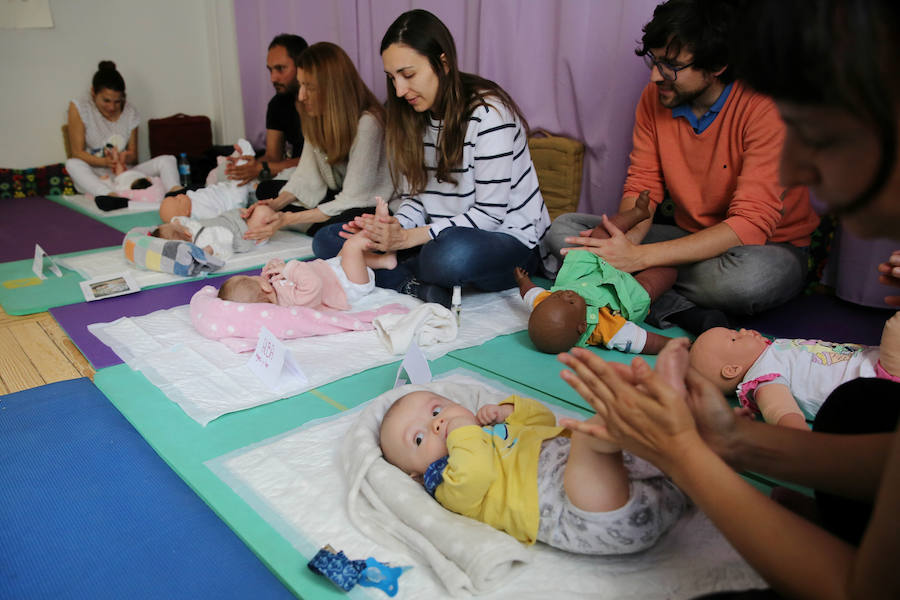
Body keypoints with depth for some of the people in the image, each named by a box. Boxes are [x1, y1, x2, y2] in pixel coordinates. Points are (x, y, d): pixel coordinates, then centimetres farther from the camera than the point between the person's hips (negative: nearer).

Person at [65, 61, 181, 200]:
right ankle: (110, 196, -62)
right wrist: (104, 161, -26)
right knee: (73, 164, -35)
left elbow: (133, 155, 9)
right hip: (95, 178, -2)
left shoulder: (130, 111, 6)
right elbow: (77, 152, -6)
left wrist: (125, 157, -16)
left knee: (168, 160, -18)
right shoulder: (78, 107, -3)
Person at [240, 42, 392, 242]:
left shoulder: (367, 124, -26)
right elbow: (306, 174, 5)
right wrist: (277, 203, -13)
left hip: (368, 207, -8)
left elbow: (352, 200, -24)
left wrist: (291, 219, -26)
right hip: (336, 197, 8)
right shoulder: (317, 117, 1)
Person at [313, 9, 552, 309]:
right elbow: (413, 198, 8)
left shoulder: (488, 113, -18)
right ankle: (421, 287, -21)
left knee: (454, 253, -44)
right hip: (441, 236, 7)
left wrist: (407, 238, -23)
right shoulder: (411, 119, 6)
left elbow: (490, 214, -20)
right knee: (327, 239, -4)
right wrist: (394, 227, -16)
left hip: (508, 239, -7)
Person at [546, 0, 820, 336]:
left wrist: (640, 257, -35)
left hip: (771, 247, -5)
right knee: (563, 229, -10)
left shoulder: (764, 107, -22)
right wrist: (625, 240, -25)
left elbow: (751, 224, -28)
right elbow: (642, 186, -1)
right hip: (690, 238, 6)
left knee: (751, 276, -43)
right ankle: (681, 311, -25)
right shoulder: (655, 97, -4)